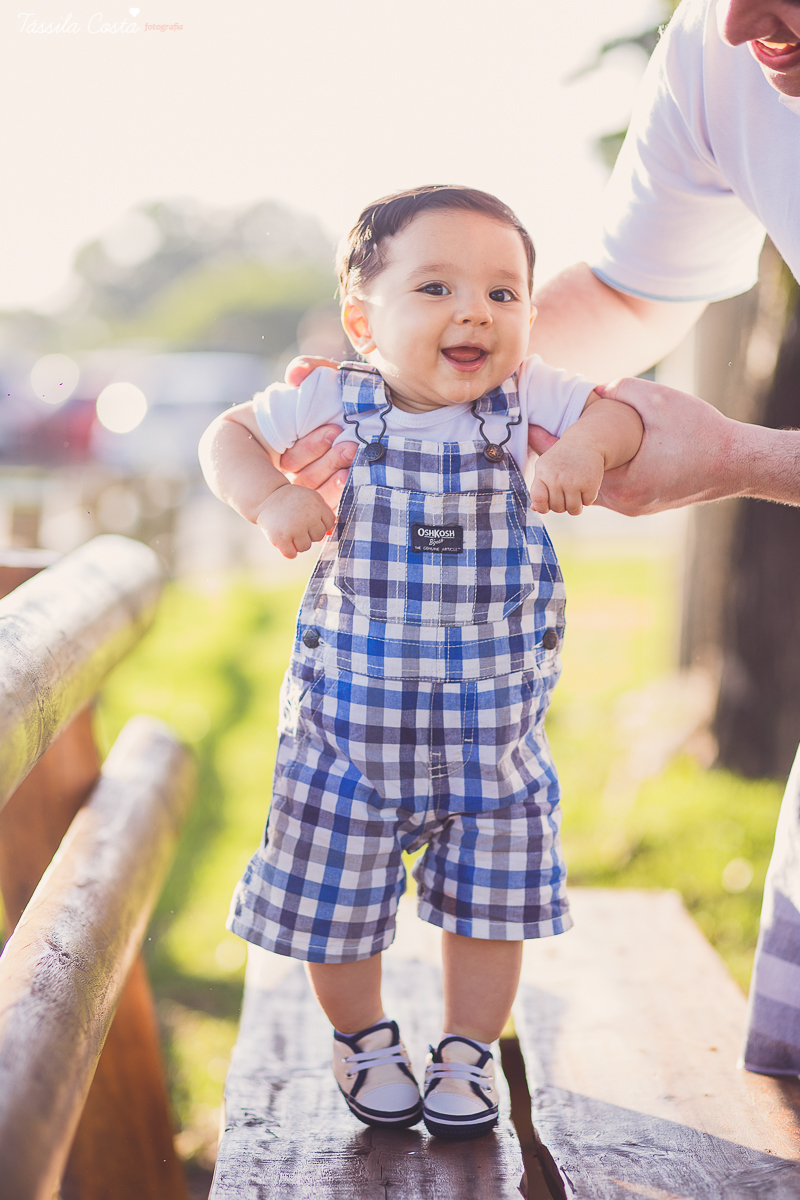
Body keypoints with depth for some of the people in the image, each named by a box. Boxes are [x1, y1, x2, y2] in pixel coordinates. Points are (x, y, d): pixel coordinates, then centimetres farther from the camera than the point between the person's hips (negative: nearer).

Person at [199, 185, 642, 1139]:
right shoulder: (335, 402, -10)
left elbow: (623, 411, -1)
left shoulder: (527, 400, -8)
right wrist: (268, 497, -18)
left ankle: (467, 1053, 35)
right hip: (351, 710, 0)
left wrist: (588, 446, -23)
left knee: (492, 893, 11)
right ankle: (363, 1039, 38)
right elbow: (230, 434, 2)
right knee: (330, 890, 10)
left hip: (492, 717, 1)